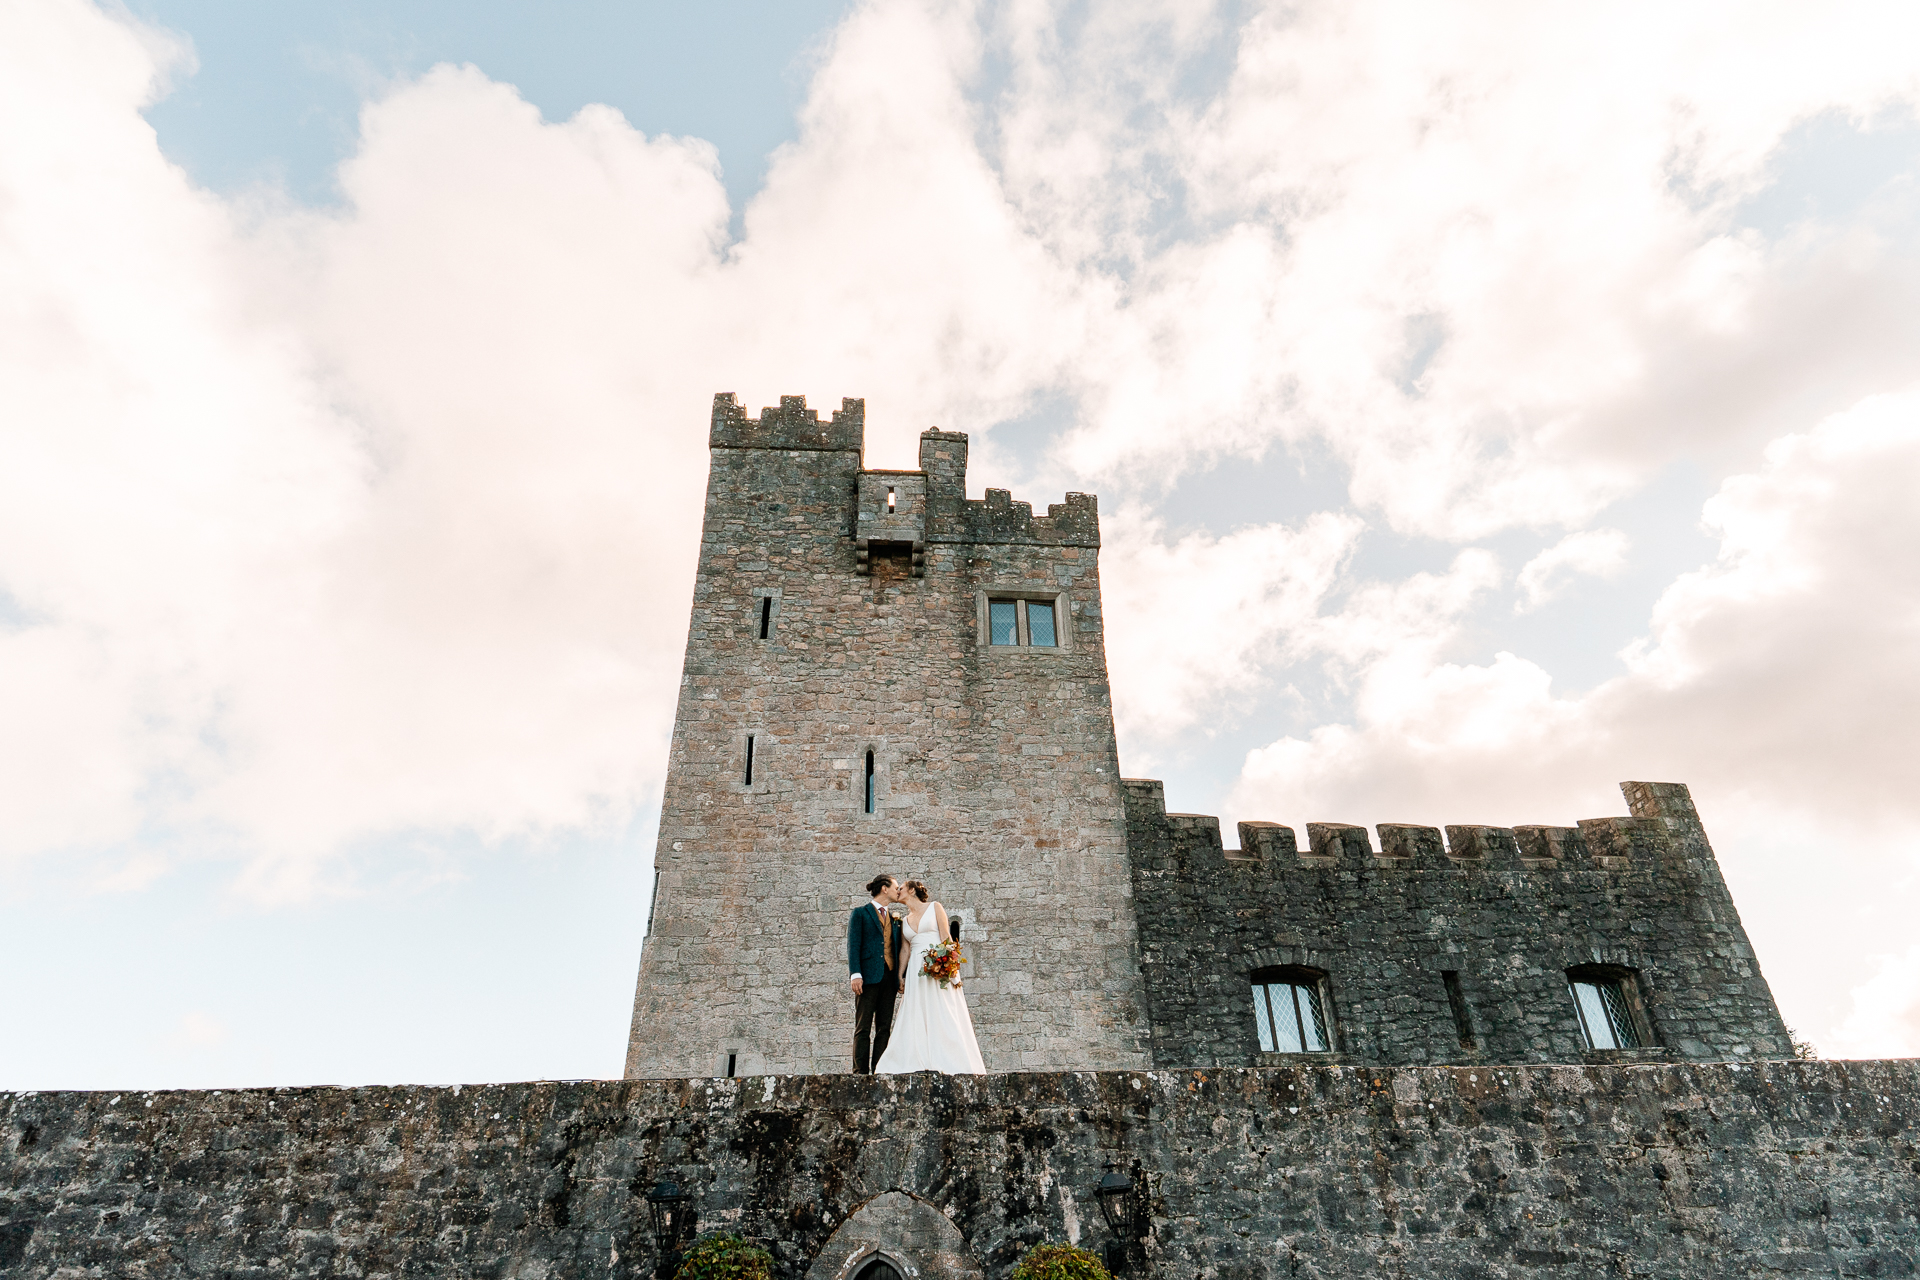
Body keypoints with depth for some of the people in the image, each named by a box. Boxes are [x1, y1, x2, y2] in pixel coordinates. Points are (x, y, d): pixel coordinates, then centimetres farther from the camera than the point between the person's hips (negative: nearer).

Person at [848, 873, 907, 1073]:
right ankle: (860, 1071, -4)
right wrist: (855, 974, -15)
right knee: (863, 1027, -5)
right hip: (868, 976, -6)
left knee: (884, 1028, 3)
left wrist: (901, 977, 11)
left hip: (889, 977, 6)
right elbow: (853, 945, -4)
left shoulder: (895, 919, 21)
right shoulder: (861, 913, 5)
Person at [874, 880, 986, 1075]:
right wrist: (900, 975, 5)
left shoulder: (934, 907, 6)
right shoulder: (905, 920, 20)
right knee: (917, 1018, -3)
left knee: (943, 1014, -8)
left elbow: (946, 936, -2)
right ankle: (922, 1063, -4)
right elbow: (905, 950, 17)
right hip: (916, 971, 5)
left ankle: (950, 1063, -7)